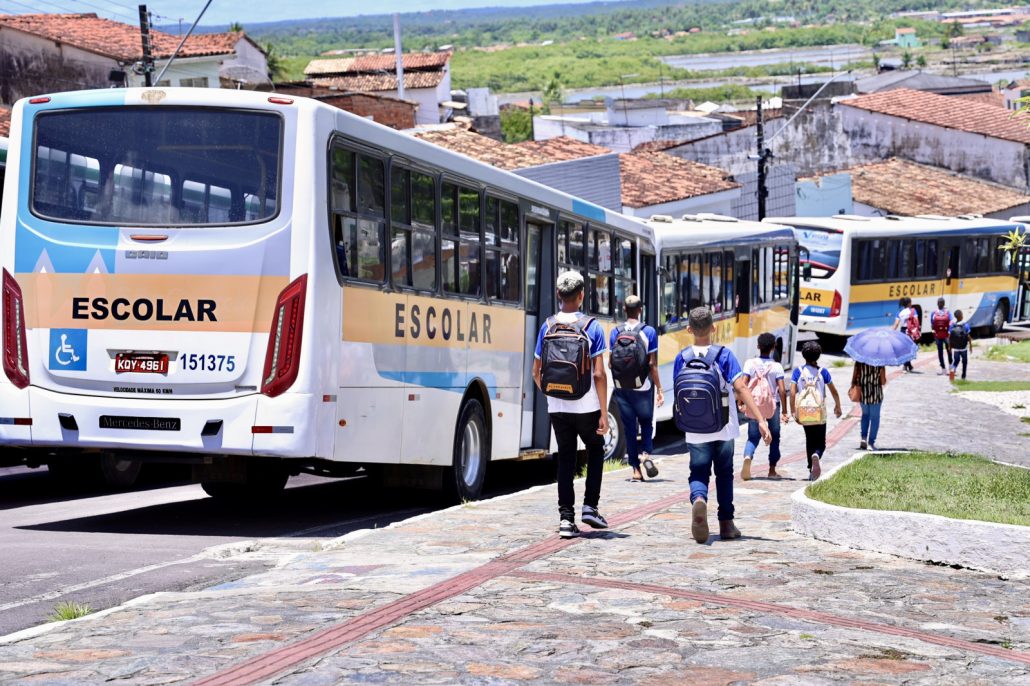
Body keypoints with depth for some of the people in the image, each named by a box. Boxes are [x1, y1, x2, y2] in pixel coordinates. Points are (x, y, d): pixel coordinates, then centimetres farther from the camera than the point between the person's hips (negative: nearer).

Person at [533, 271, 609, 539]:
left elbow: (536, 372, 7)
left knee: (565, 460, 10)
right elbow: (598, 374, -11)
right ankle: (590, 507, 11)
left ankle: (566, 517, 4)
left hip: (557, 407, 3)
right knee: (595, 452, 19)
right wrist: (604, 413, -8)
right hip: (586, 406, -2)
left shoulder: (548, 327, 2)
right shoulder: (592, 327, -8)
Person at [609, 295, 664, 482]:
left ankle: (635, 468, 7)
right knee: (646, 422, 16)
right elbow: (652, 364, -9)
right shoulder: (649, 332, -7)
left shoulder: (616, 333, 1)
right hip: (643, 387, -2)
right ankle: (647, 454, -7)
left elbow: (611, 362, 2)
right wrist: (659, 389, -5)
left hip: (622, 387, 2)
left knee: (629, 426, 8)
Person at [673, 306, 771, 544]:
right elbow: (741, 388, -16)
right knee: (724, 474, 16)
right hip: (724, 428, 0)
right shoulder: (724, 355, -7)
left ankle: (698, 500, -31)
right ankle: (726, 524, 19)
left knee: (699, 473, 2)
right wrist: (761, 420, -19)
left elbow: (678, 397, 7)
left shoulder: (682, 358, 0)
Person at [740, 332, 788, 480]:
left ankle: (747, 458, -26)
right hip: (773, 406, 0)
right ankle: (772, 470, 17)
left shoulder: (750, 363, -5)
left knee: (753, 438, 5)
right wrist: (784, 411, -4)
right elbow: (782, 390, -10)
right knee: (774, 438, 16)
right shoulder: (776, 367, -6)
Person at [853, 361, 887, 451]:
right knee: (874, 418, 10)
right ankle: (871, 443, 7)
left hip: (862, 393, 3)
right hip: (876, 394, -3)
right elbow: (883, 382, -10)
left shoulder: (859, 361, -6)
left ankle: (863, 438, 11)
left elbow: (854, 377, -5)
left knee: (865, 414, 24)